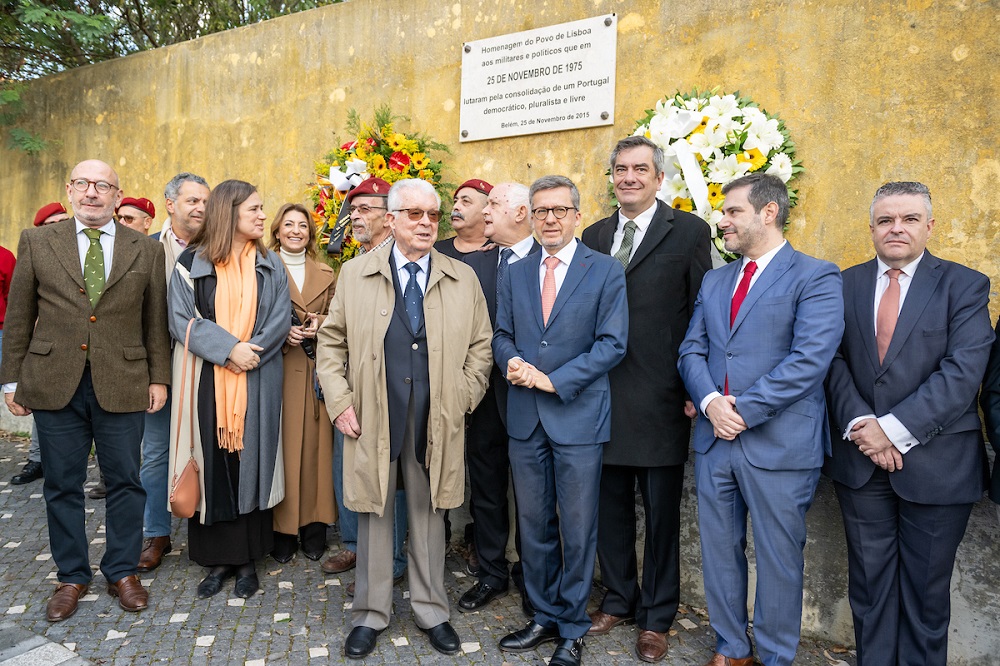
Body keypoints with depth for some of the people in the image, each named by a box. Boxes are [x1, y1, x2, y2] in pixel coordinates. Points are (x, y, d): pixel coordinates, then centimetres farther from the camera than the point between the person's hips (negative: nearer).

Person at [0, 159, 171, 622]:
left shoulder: (145, 251, 5)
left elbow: (156, 322, 5)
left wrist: (158, 377, 1)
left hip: (122, 385, 0)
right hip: (54, 384, 1)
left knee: (125, 482, 8)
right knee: (62, 486, 11)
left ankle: (122, 572, 25)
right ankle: (72, 576, 28)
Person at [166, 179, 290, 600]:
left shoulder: (269, 264, 7)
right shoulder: (193, 262, 2)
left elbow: (281, 318, 0)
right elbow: (181, 319, -5)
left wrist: (250, 352, -14)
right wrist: (228, 349, -16)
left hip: (258, 383, 1)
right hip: (207, 381, -1)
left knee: (251, 462, 5)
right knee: (212, 464, 4)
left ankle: (247, 560, 16)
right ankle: (218, 560, 17)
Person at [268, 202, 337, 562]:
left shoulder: (326, 275, 14)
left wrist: (319, 325, -7)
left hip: (316, 372, 2)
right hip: (277, 370, -2)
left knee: (315, 446, 4)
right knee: (280, 447, -1)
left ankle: (314, 526, 15)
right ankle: (281, 529, 11)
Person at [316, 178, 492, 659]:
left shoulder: (463, 279, 5)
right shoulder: (354, 274, 4)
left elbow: (480, 346, 8)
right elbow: (331, 341, 6)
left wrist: (462, 399, -1)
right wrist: (339, 401, -2)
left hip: (436, 420, 1)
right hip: (373, 418, 0)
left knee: (429, 514, 12)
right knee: (374, 514, 11)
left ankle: (431, 611, 31)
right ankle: (371, 615, 29)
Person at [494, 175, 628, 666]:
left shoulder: (606, 271, -3)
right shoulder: (516, 274, 10)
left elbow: (612, 344, -10)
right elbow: (502, 336, 11)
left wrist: (553, 380, -16)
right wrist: (512, 361, -12)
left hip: (578, 417, -4)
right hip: (525, 419, 4)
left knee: (578, 530, 8)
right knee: (533, 526, 15)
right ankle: (544, 617, 33)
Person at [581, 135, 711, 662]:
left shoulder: (689, 232, -2)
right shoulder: (594, 236, 12)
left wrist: (695, 389, -9)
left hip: (659, 400, -4)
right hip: (602, 396, 4)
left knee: (661, 513, 10)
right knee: (610, 507, 15)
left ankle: (656, 617, 29)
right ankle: (619, 600, 36)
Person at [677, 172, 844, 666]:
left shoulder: (816, 277, -6)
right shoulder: (714, 282, 14)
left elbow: (809, 359, -17)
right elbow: (692, 350, 8)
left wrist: (744, 411, -18)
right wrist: (711, 401, -11)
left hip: (779, 444, -6)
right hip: (714, 439, 6)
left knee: (779, 559, 9)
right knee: (719, 550, 16)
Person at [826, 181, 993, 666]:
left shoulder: (964, 285, -2)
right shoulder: (847, 284, 6)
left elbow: (963, 371, -13)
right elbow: (835, 360, 0)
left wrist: (894, 429, -19)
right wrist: (860, 425, -14)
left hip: (936, 465, -2)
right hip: (861, 462, 2)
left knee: (926, 590, 13)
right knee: (869, 584, 14)